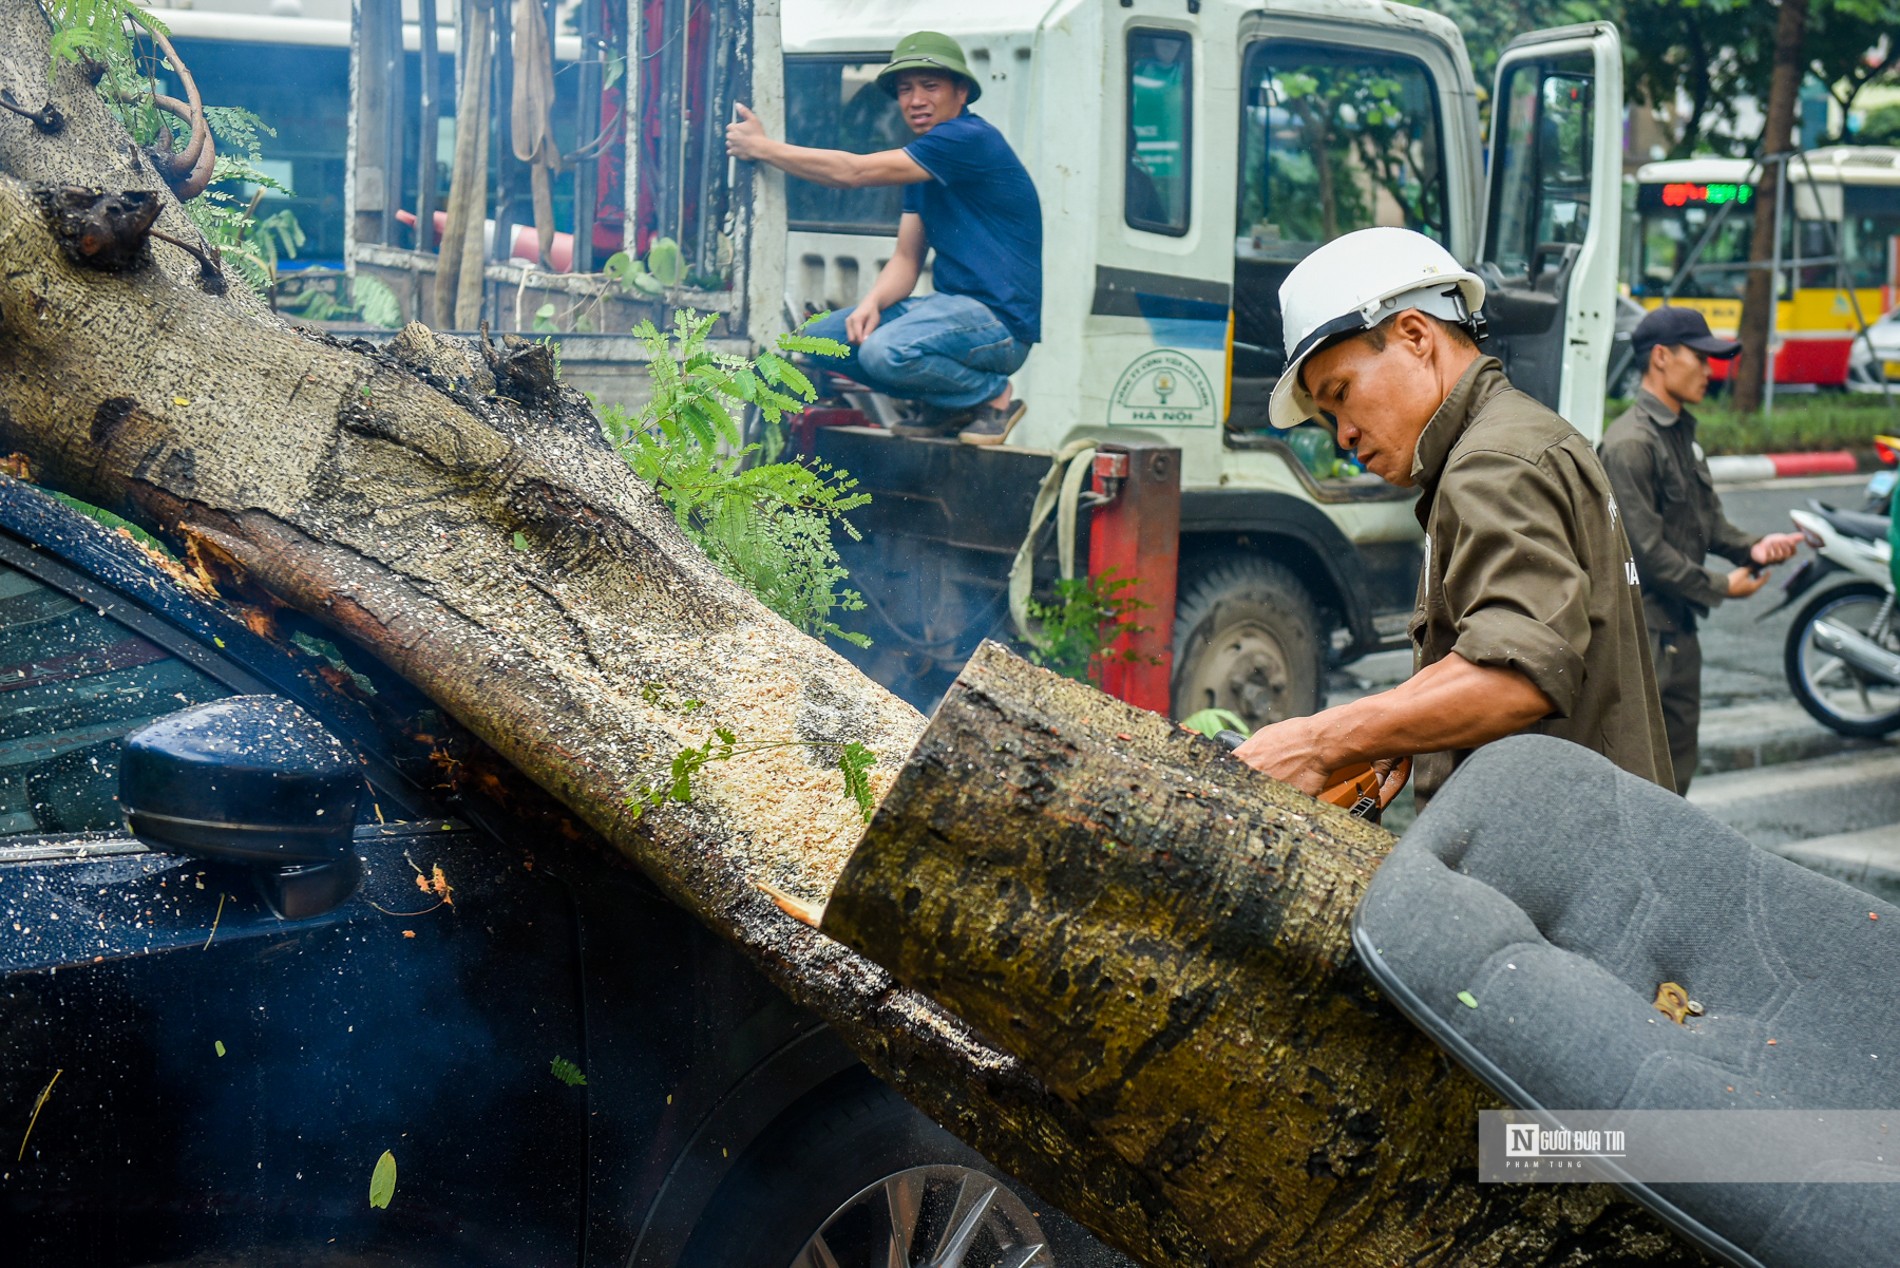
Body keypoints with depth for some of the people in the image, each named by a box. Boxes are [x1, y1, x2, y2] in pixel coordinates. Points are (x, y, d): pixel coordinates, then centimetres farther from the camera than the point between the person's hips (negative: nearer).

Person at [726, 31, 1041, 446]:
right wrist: (871, 303, -11)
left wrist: (762, 147, -13)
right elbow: (906, 260, 11)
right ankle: (949, 403, 7)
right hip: (953, 304, 10)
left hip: (998, 318, -10)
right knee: (820, 338, 2)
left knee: (885, 351, -34)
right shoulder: (923, 160, 16)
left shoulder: (970, 139, -15)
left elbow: (854, 171, -19)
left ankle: (993, 394, -7)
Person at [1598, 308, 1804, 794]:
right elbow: (1646, 548, -20)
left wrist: (1750, 548, -3)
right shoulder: (1630, 443, -18)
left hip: (1678, 623, 10)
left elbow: (1706, 518, 17)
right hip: (1640, 627, -10)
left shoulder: (1682, 432, 14)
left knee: (1679, 747, 16)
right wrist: (1719, 587, -12)